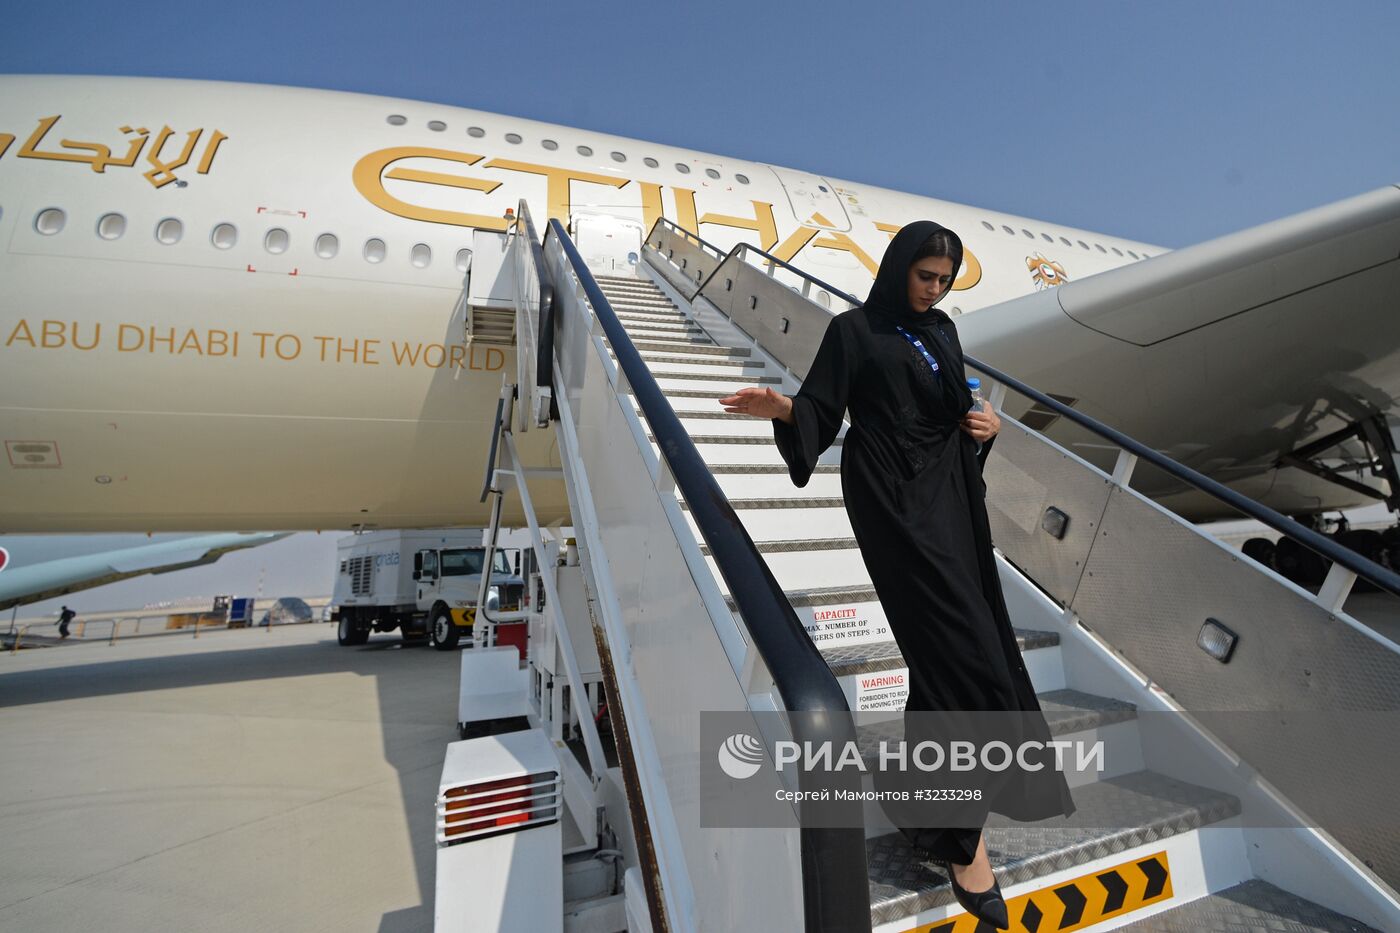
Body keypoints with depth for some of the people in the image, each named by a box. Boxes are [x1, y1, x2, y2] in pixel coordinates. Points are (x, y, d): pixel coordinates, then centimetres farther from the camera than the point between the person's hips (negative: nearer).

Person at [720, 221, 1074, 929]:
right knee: (965, 654, -11)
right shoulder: (854, 330, -2)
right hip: (894, 502, -7)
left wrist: (986, 426, 2)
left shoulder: (943, 331, 17)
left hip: (950, 498, 7)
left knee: (944, 650, 8)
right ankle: (963, 834, 5)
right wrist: (782, 408, -29)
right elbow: (821, 412, -8)